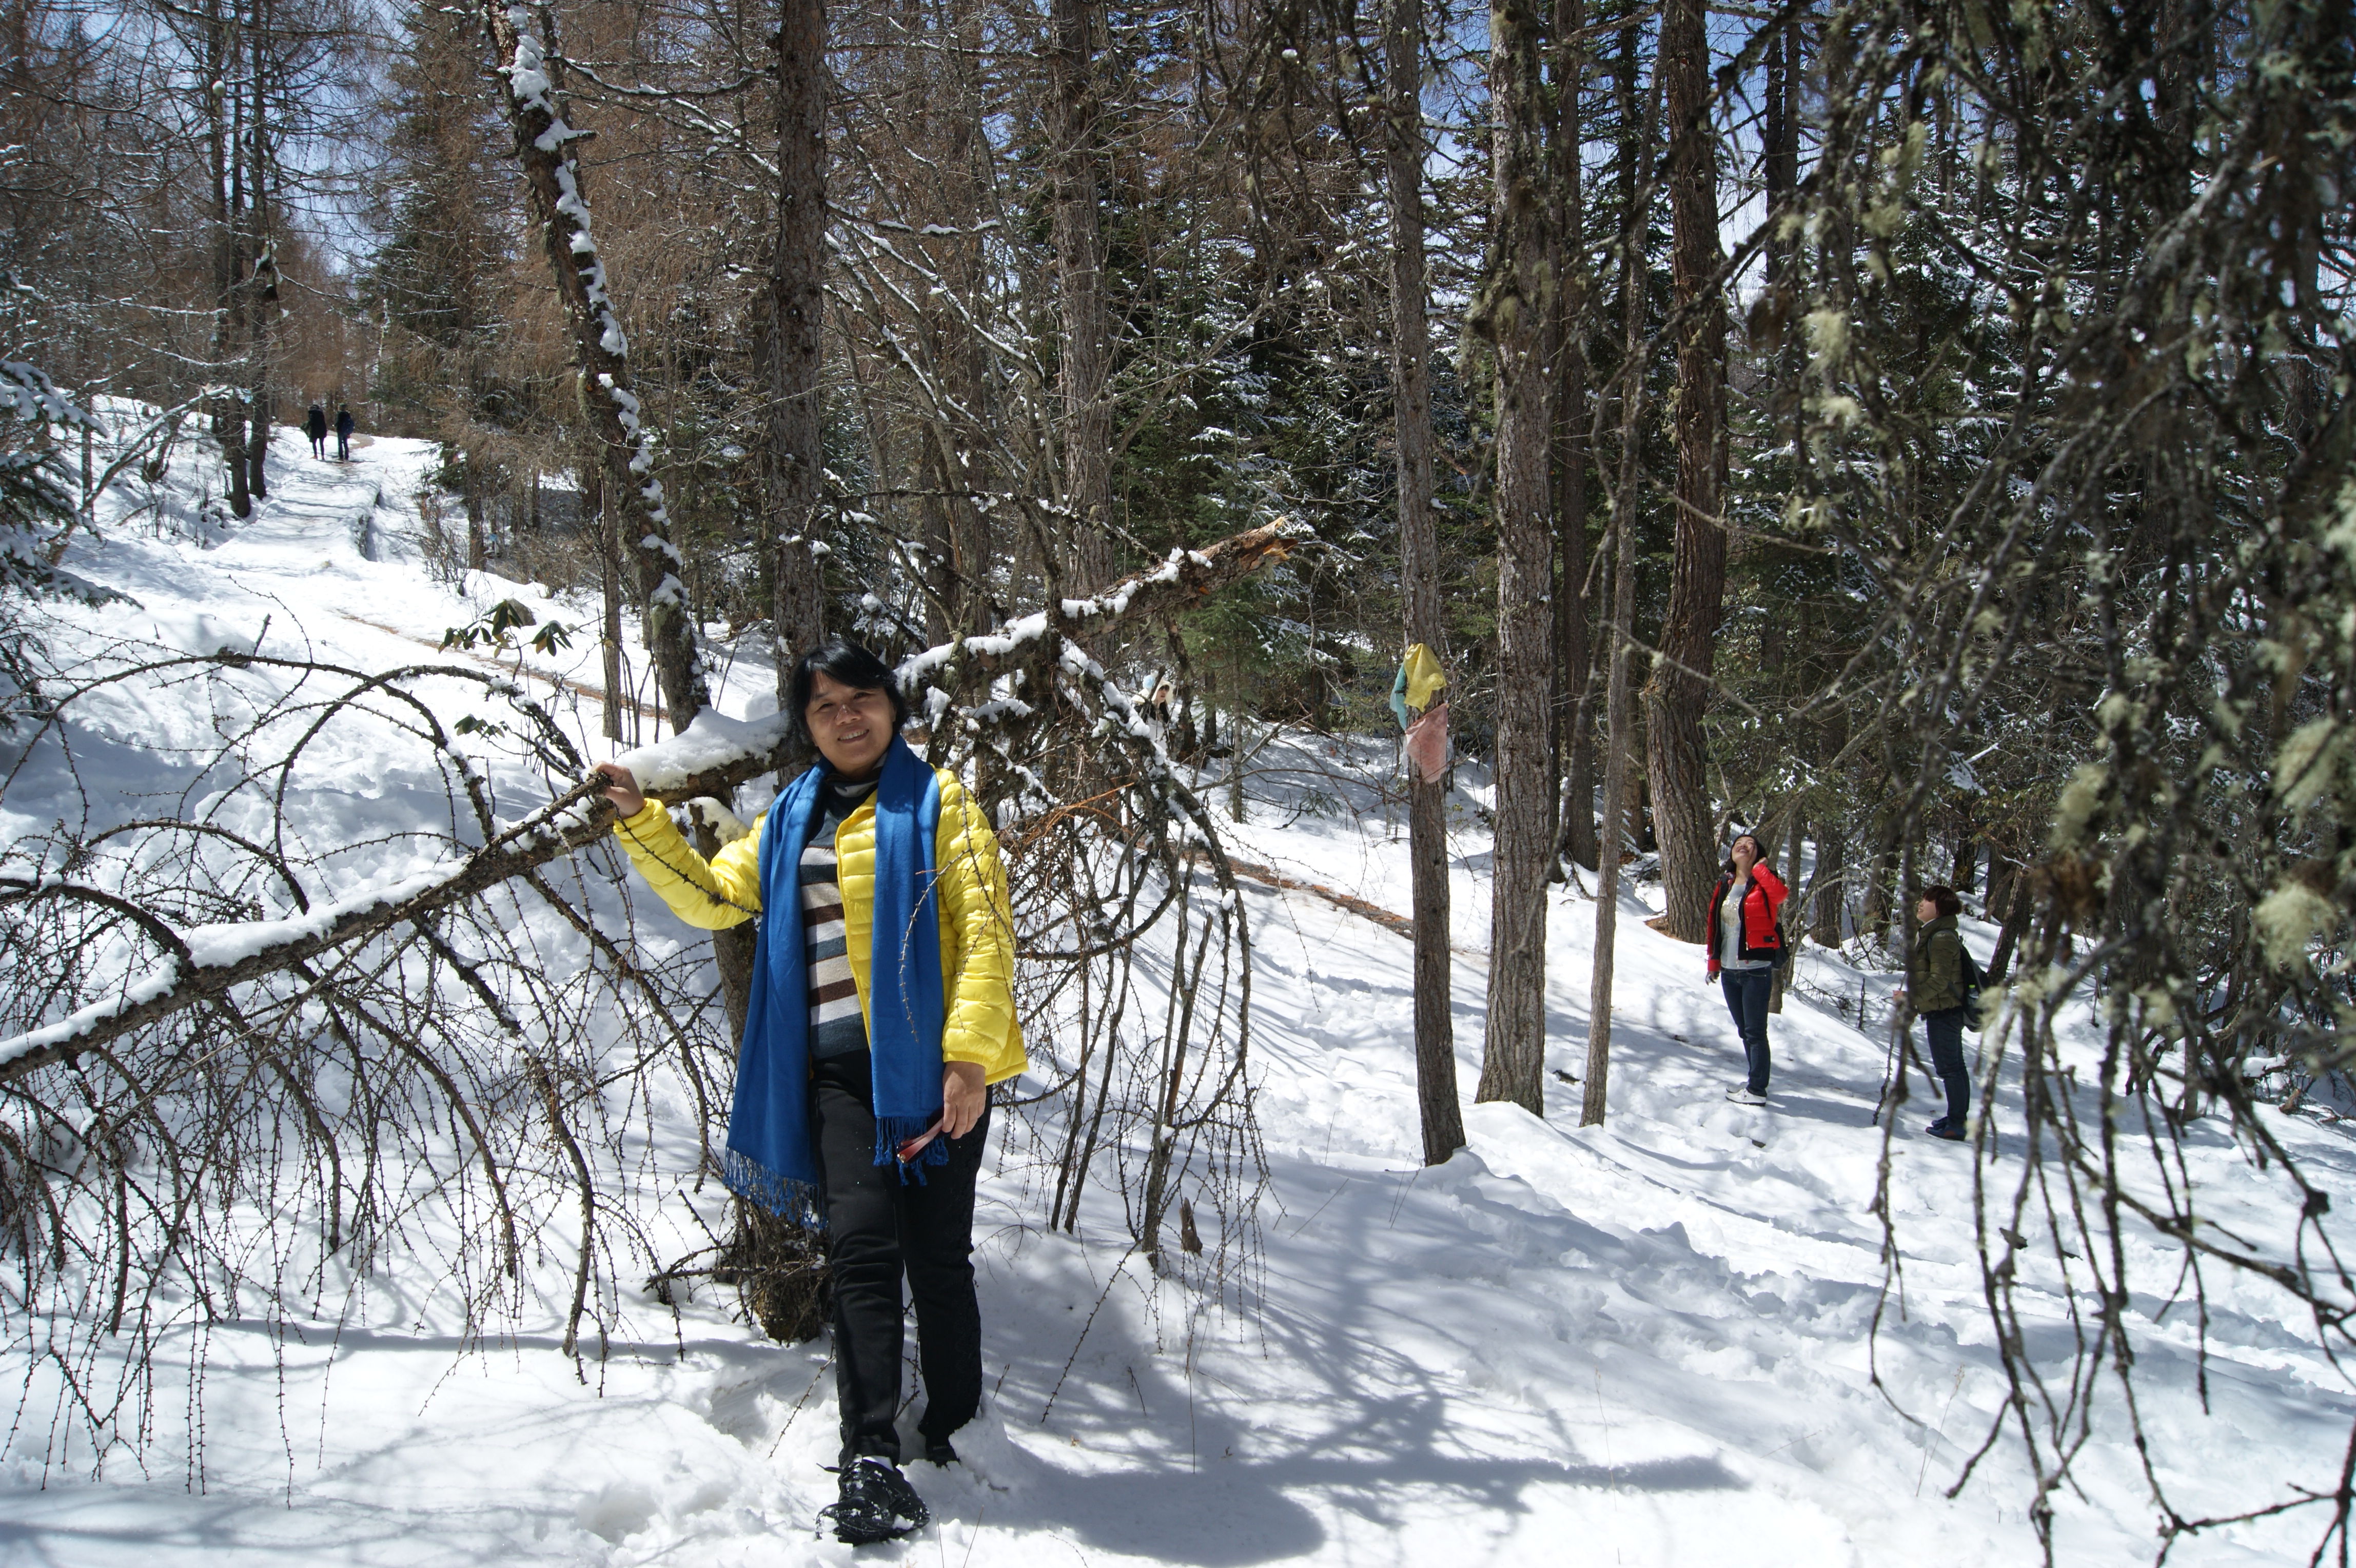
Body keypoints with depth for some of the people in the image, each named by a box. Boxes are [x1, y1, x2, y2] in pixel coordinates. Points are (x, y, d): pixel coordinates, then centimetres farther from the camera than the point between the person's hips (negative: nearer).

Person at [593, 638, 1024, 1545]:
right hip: (840, 1069, 3)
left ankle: (953, 1437, 17)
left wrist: (971, 1055, -15)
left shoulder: (938, 801, 1)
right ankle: (870, 1457, -10)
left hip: (934, 1066, -3)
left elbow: (987, 932, -6)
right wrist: (640, 821, 9)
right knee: (862, 1244, -10)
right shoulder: (794, 817, 17)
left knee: (938, 1257, 1)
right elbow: (711, 896, 21)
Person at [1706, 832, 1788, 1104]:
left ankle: (1757, 1091, 1)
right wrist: (1714, 962, 15)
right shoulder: (1725, 885, 12)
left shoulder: (1763, 882, -5)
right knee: (1744, 1031, 16)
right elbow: (1714, 925, 16)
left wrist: (1759, 868, -17)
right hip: (1729, 971, 7)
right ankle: (1755, 1080, 27)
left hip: (1756, 969, -6)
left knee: (1755, 1031, -4)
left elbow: (1780, 893, -30)